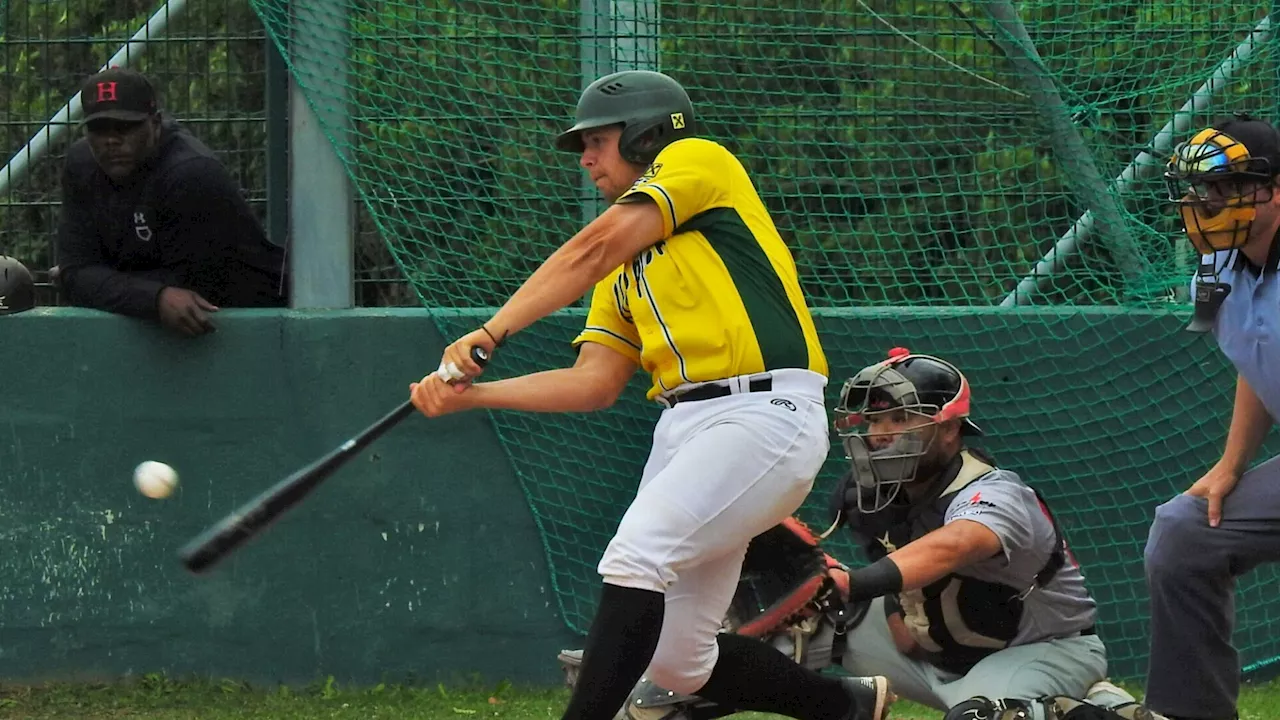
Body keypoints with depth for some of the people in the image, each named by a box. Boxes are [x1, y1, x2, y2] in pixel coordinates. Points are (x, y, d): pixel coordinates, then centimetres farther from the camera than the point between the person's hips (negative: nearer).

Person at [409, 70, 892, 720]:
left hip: (765, 415, -9)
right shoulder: (625, 270, 27)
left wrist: (490, 334, -13)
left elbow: (597, 246, -10)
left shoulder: (699, 161, 3)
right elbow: (593, 383, 16)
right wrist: (470, 394, 5)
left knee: (636, 554, -26)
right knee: (678, 661, 4)